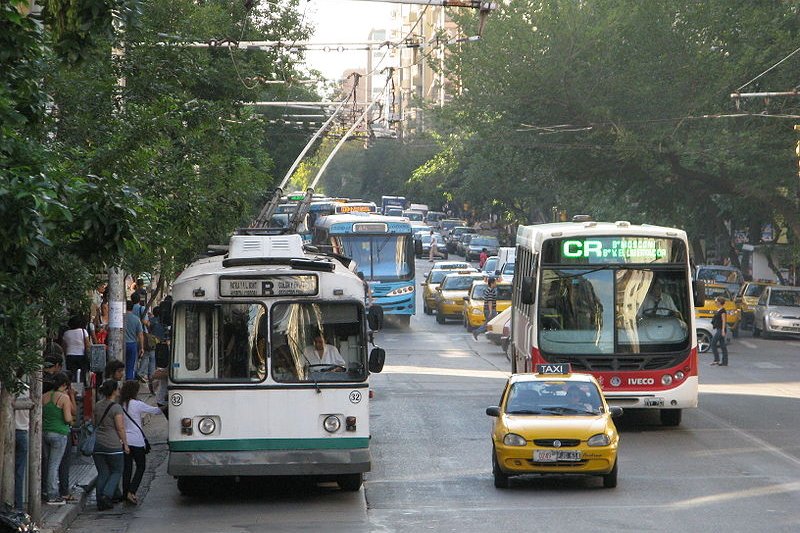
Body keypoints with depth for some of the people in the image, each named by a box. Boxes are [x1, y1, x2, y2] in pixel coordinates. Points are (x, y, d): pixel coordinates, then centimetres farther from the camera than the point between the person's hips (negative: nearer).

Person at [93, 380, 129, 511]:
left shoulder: (98, 406, 8)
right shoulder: (116, 408, -12)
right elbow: (120, 428, -12)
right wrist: (125, 444, -3)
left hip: (98, 444, 6)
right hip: (113, 445, -6)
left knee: (102, 474, 10)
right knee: (116, 472, 9)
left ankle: (101, 502, 7)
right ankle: (107, 495, -9)